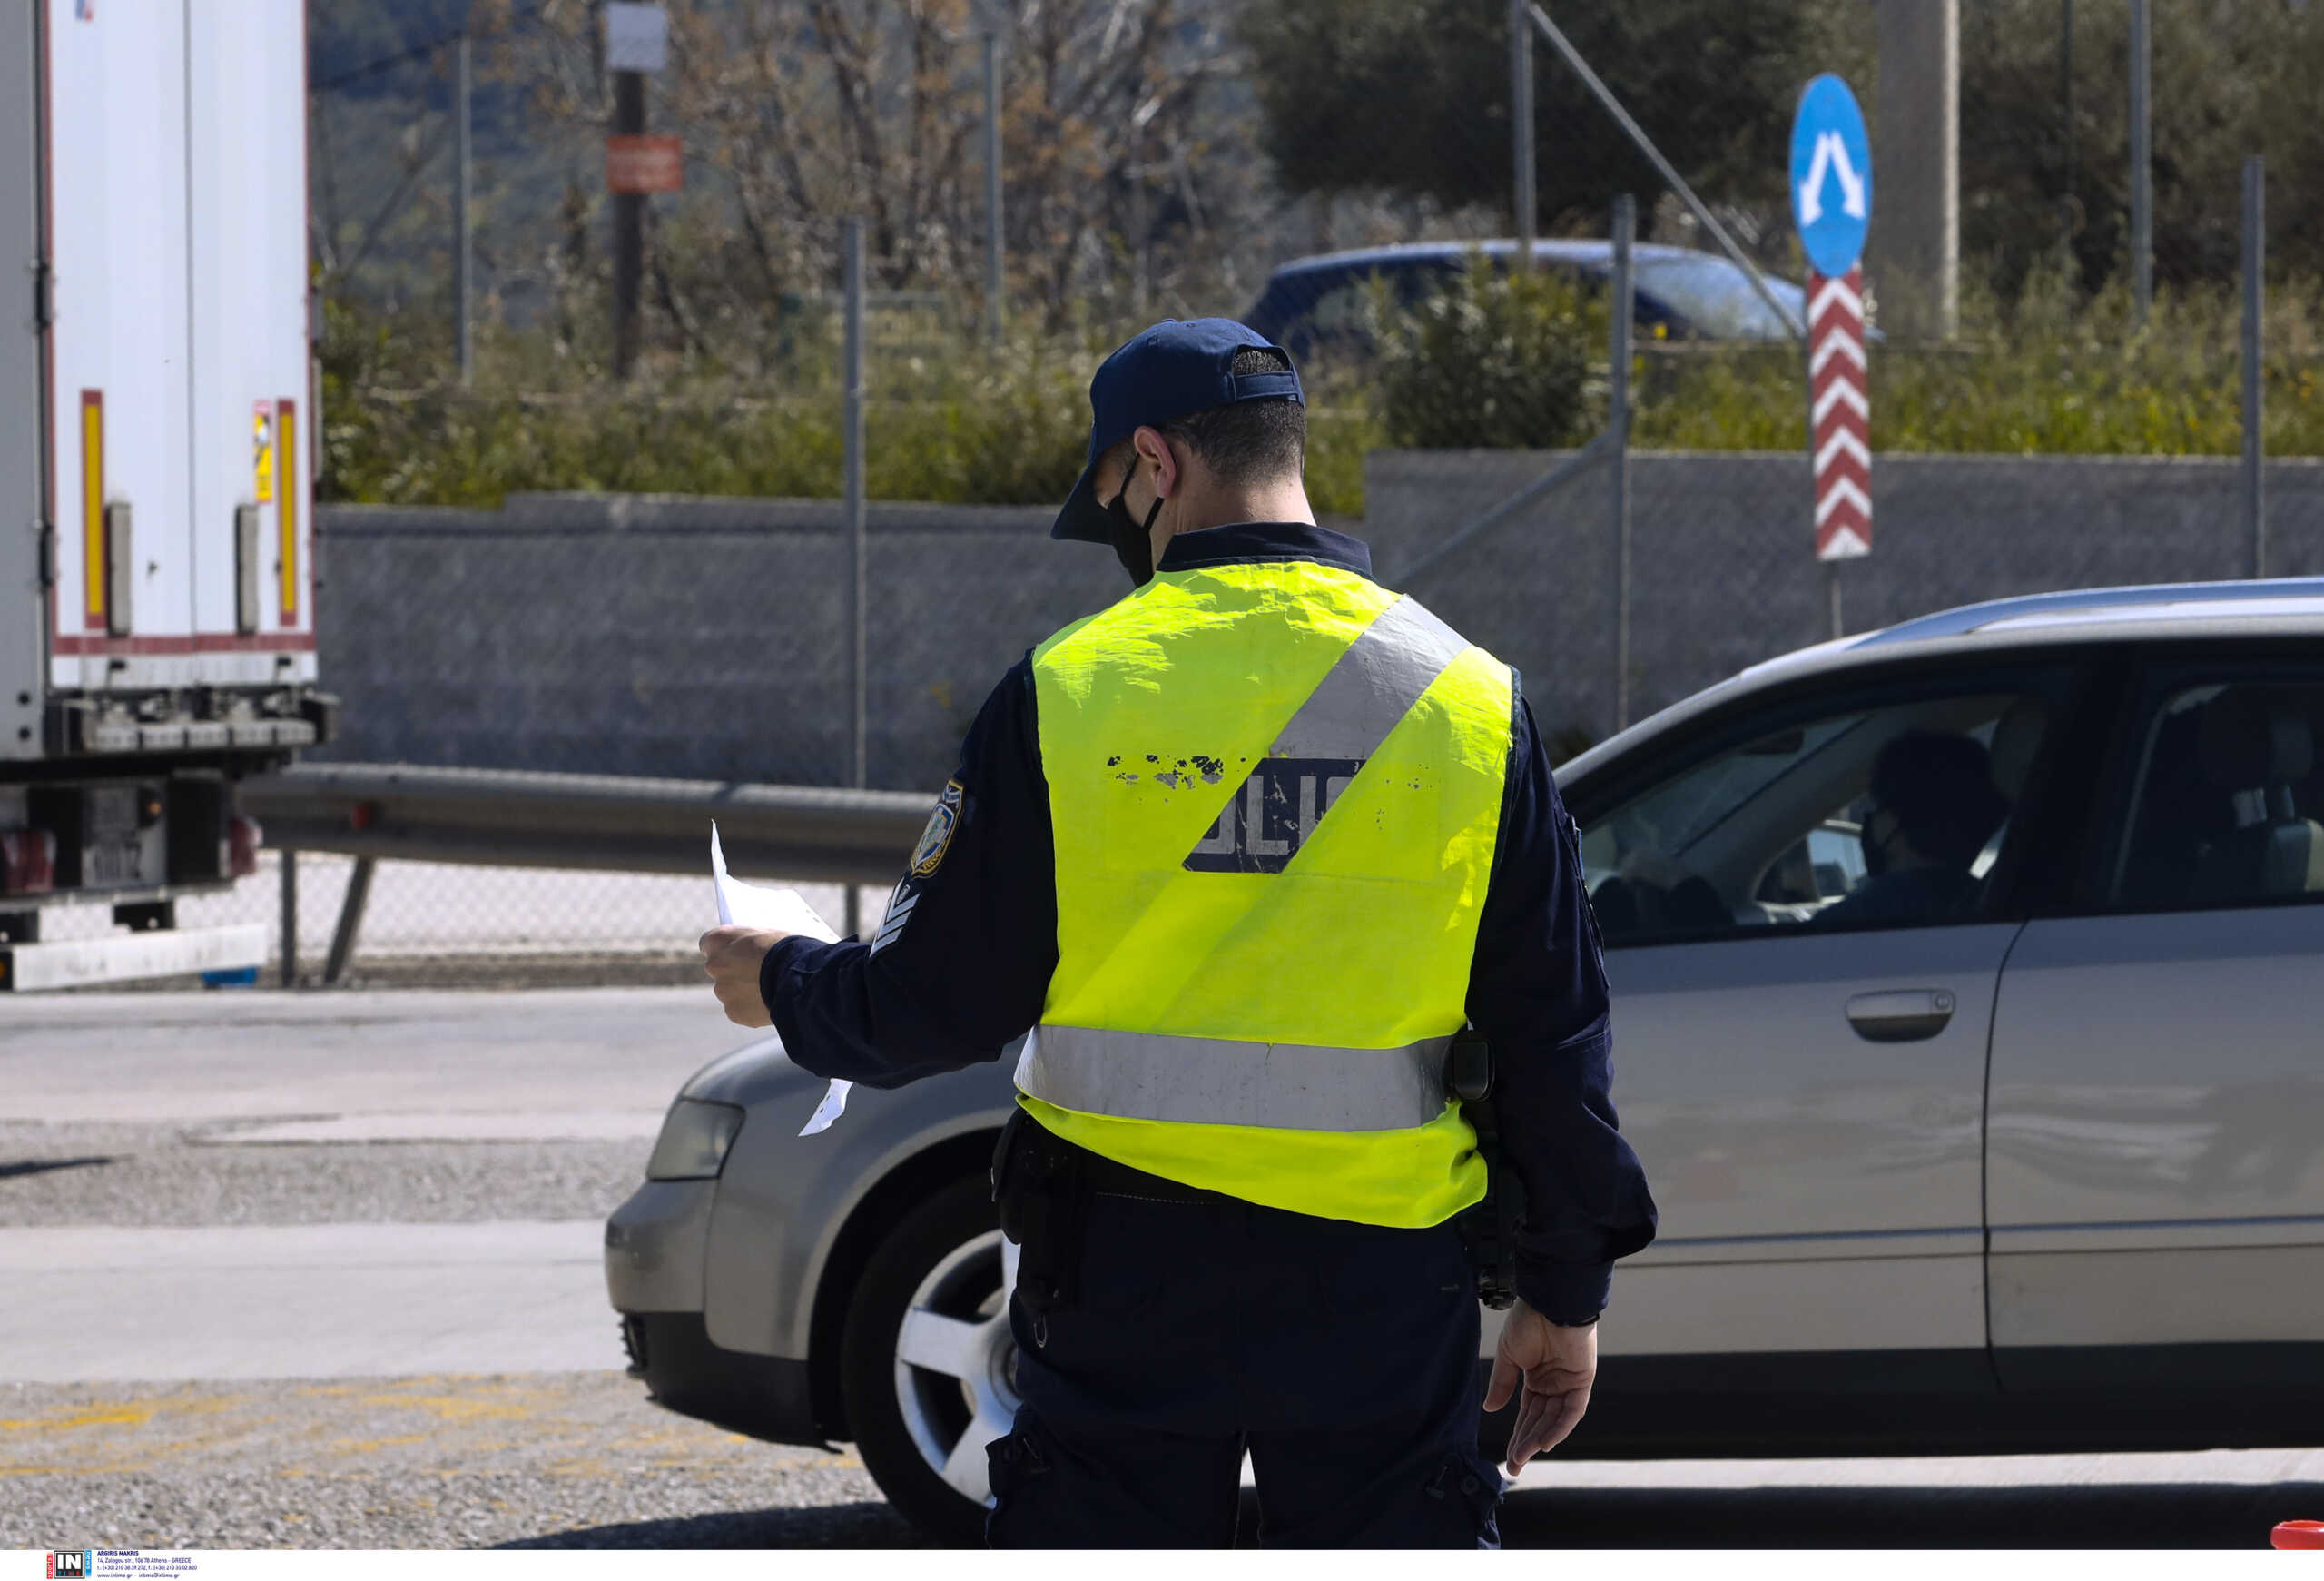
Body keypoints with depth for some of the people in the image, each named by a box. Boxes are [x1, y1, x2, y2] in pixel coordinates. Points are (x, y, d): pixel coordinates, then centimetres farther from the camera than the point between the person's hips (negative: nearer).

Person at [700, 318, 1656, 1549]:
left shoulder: (1068, 691, -5)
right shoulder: (1470, 702, 0)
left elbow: (937, 999, 0)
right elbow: (1552, 1034, 4)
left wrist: (785, 984, 21)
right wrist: (1566, 1295, 12)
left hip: (1125, 1275, -1)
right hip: (1381, 1281, 1)